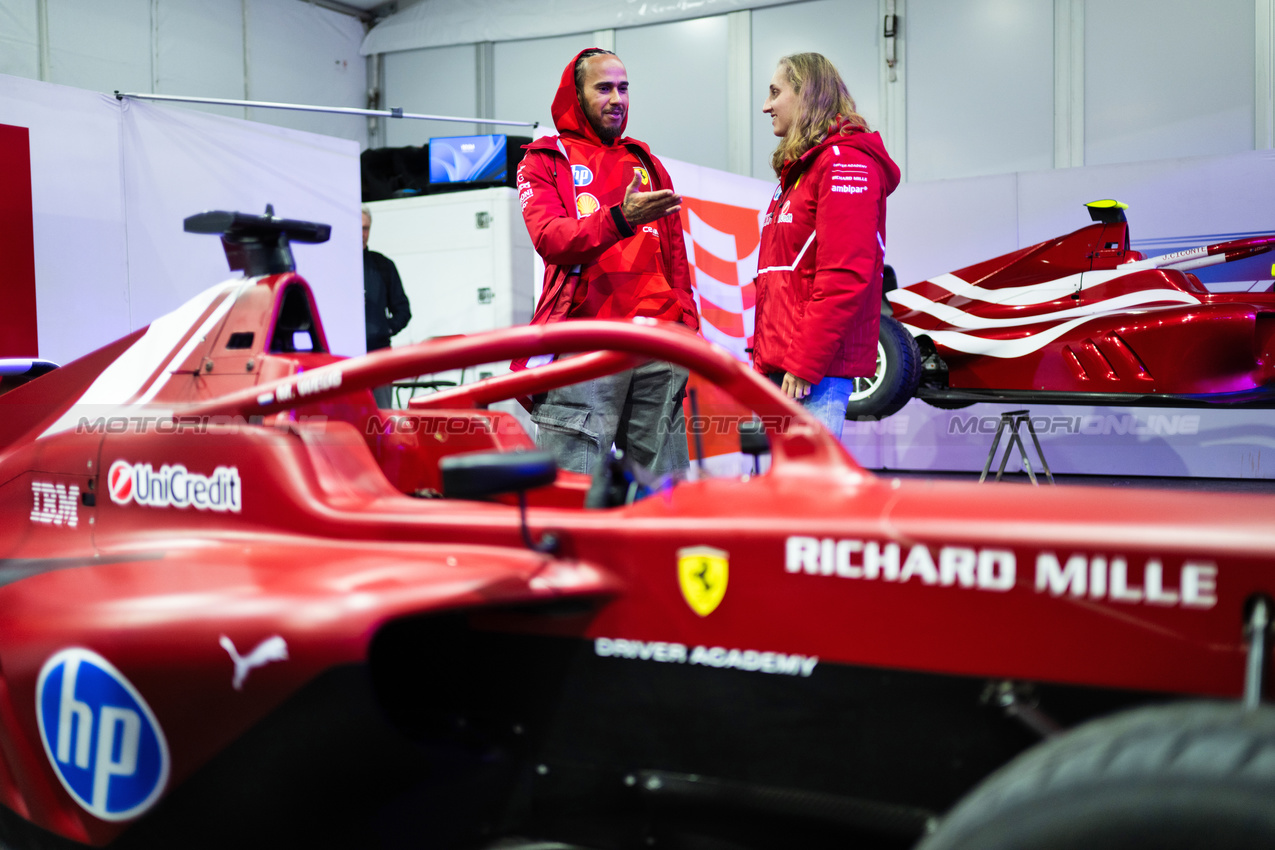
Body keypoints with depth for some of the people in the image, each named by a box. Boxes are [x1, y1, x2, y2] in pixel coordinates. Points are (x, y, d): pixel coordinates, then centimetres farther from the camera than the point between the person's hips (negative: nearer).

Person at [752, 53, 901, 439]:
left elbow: (844, 276, -17)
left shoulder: (844, 161, -7)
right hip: (781, 364, 10)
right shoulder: (799, 169, 23)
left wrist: (805, 363, -20)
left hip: (815, 366, -9)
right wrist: (767, 355, 16)